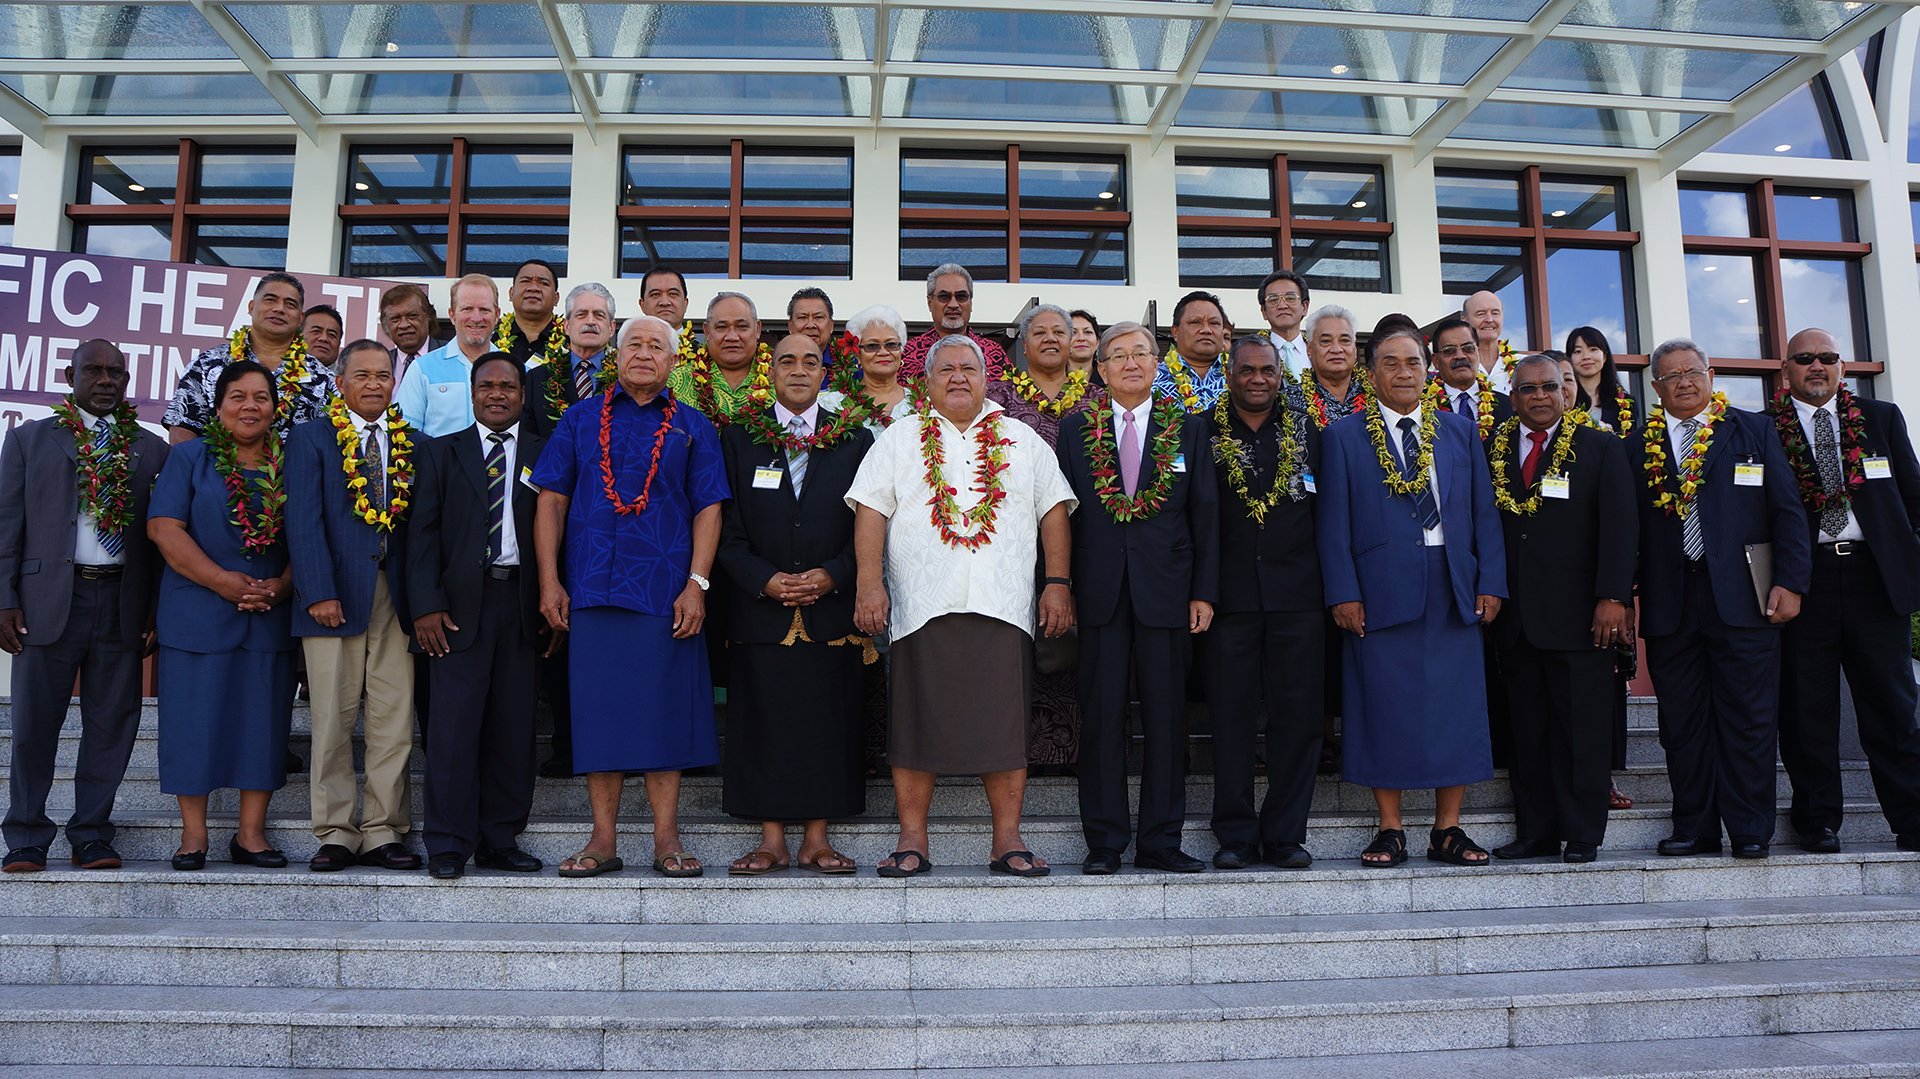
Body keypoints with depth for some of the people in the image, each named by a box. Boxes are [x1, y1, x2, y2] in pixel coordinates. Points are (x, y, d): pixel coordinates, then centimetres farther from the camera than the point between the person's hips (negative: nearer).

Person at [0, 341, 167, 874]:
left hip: (123, 603, 1)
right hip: (48, 597, -1)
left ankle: (92, 835, 13)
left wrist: (159, 609, 1)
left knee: (112, 724, 3)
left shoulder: (152, 449, 11)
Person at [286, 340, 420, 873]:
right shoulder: (310, 438, 5)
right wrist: (318, 593, -13)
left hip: (396, 597, 3)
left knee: (394, 720, 1)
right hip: (335, 595, -2)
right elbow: (305, 522, -4)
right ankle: (335, 833, 10)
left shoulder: (411, 444, 13)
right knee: (333, 719, 2)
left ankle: (383, 832, 8)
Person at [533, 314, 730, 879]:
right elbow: (551, 499, 8)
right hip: (592, 588, 1)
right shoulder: (581, 419, 12)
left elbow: (708, 509, 3)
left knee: (664, 709, 1)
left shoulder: (692, 427, 9)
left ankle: (666, 838, 9)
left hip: (665, 593, -1)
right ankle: (603, 839, 11)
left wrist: (696, 584, -7)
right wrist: (549, 580, -1)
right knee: (598, 710, 3)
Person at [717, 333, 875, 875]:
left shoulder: (855, 440, 8)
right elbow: (727, 529, 3)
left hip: (832, 607, 0)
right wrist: (764, 580, -10)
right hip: (761, 608, 0)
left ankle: (816, 839, 11)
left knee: (828, 721, 2)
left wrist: (833, 575, -10)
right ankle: (772, 840, 10)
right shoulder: (739, 438, 8)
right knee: (764, 723, 1)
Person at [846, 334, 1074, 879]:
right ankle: (912, 841, 8)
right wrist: (869, 581, -8)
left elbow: (1053, 510, 13)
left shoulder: (1023, 441, 17)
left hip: (1003, 605, 1)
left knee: (1005, 724, -1)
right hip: (922, 604, -1)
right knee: (916, 723, 0)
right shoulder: (899, 440, 13)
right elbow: (870, 509, 4)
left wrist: (1057, 583, 3)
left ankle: (1008, 842, 7)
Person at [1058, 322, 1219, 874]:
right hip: (1099, 594, 0)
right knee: (1101, 719, 2)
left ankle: (1161, 840, 13)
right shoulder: (1074, 430, 9)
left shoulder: (1189, 429, 9)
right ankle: (1104, 841, 11)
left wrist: (1204, 592, 0)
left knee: (1166, 719, 4)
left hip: (1166, 592, 0)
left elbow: (1206, 514, 7)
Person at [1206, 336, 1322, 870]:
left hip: (1297, 592, 2)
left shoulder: (1307, 431, 11)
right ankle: (1236, 835, 12)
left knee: (1298, 715, 3)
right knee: (1231, 716, 2)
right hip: (1230, 595, -1)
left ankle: (1285, 835, 14)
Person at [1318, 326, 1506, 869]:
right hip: (1380, 590, -3)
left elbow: (1484, 513, 11)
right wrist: (1343, 593, -8)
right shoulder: (1344, 437, 6)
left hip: (1454, 589, 3)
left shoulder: (1460, 432, 14)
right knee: (1384, 707, -1)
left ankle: (1448, 830, 13)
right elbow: (1332, 522, 0)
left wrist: (1491, 582, 2)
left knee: (1456, 706, 3)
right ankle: (1390, 831, 9)